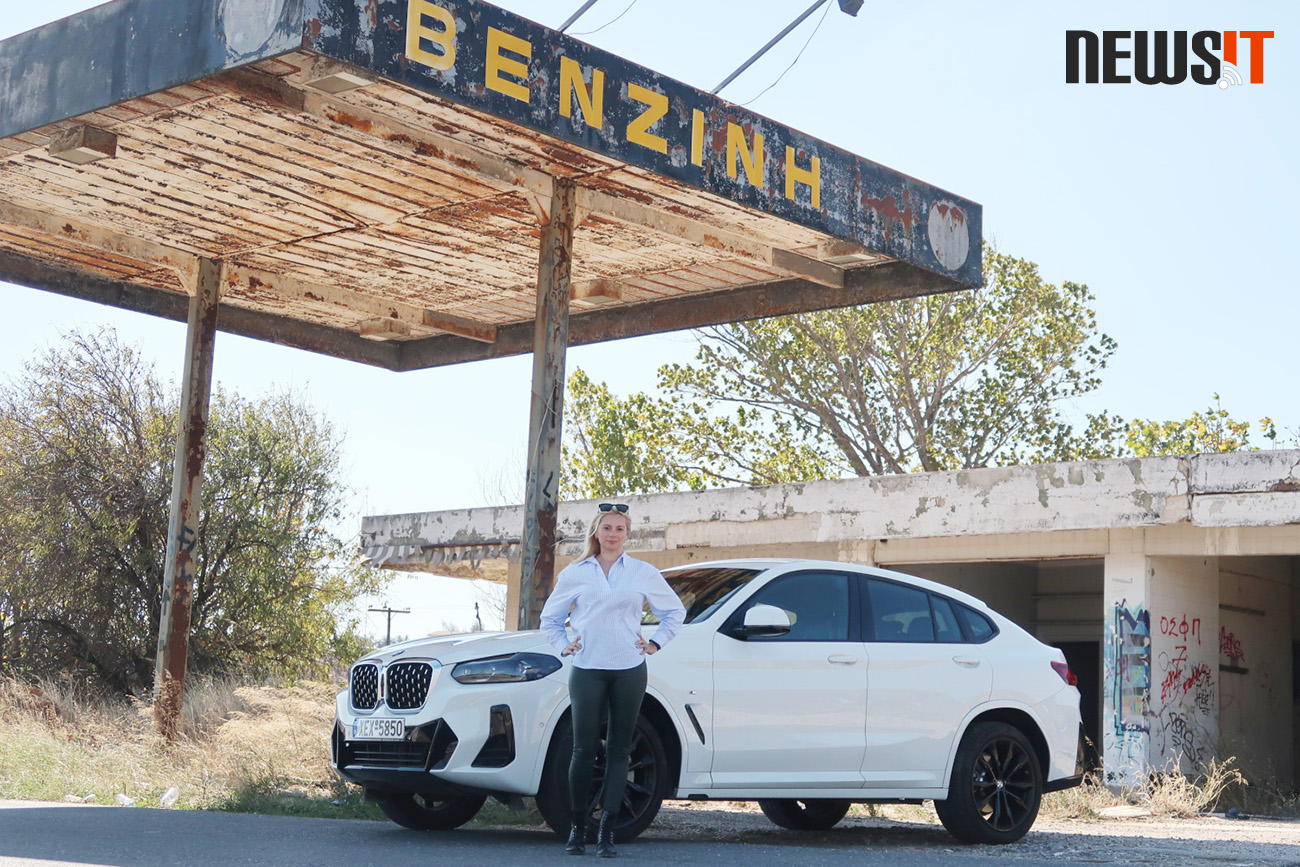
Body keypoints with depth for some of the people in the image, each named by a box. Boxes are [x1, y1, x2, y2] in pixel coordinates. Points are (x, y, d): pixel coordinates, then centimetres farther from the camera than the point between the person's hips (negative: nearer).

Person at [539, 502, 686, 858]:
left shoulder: (644, 573, 9)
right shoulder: (575, 573, 9)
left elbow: (675, 611, 17)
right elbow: (550, 618, 18)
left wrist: (655, 643, 7)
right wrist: (563, 646, 4)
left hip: (629, 670, 1)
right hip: (587, 671, 0)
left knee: (618, 749, 1)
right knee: (584, 749, -4)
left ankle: (606, 831, 3)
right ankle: (577, 826, 9)